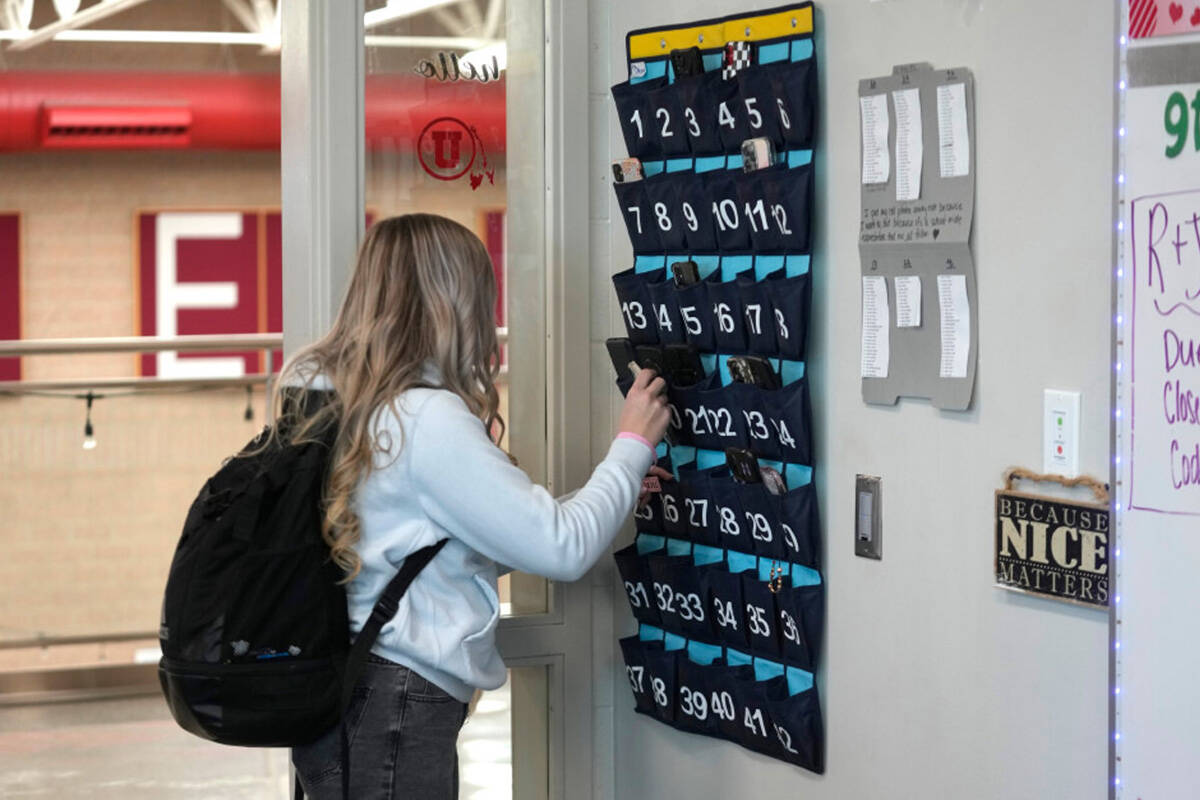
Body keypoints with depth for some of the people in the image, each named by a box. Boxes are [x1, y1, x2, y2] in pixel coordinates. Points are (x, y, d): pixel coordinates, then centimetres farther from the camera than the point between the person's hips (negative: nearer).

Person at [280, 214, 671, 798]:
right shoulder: (427, 419, -18)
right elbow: (563, 549, -14)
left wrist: (611, 494, 19)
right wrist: (632, 445, 1)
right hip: (391, 712, -9)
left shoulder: (319, 396, 9)